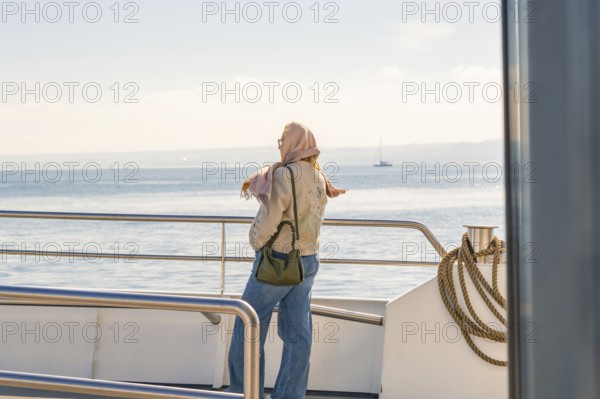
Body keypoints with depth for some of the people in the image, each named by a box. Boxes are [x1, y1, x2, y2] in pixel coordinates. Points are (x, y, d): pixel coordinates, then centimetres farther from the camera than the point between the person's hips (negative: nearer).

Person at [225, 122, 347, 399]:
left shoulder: (284, 175, -17)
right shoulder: (319, 179, 6)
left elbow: (268, 220, -20)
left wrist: (256, 243, 0)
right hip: (308, 261, 7)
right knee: (297, 332, 8)